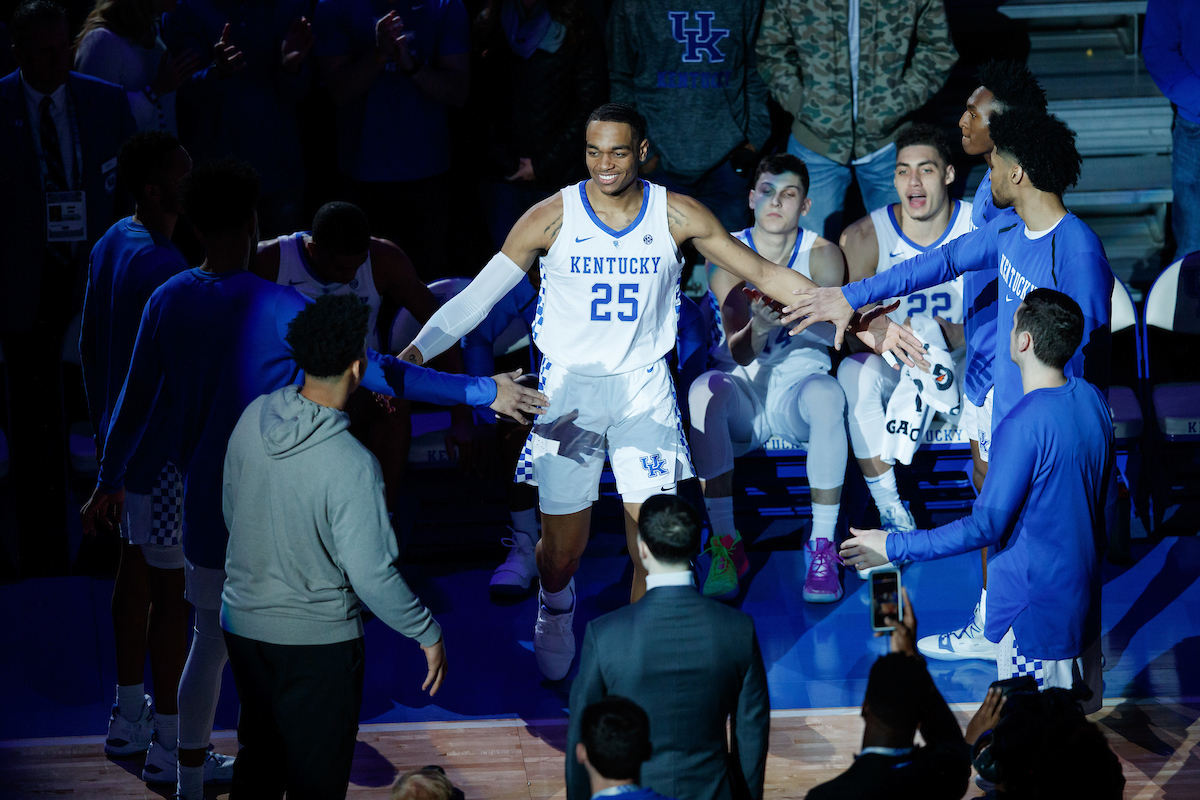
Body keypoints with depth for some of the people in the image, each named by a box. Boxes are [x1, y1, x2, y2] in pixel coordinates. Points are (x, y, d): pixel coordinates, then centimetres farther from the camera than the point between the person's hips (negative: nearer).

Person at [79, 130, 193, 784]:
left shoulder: (112, 243, 4)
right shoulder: (163, 268, -25)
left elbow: (90, 344, 13)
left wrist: (102, 424, 22)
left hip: (123, 436, 10)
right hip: (166, 449, -10)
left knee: (138, 565, 20)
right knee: (173, 588, -1)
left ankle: (128, 717, 31)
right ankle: (168, 744, 7)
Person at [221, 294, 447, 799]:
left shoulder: (254, 417, -8)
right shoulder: (351, 464, -28)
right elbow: (371, 575, -24)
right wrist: (428, 633, -9)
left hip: (242, 620, 6)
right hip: (316, 639, -6)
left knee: (257, 758, 25)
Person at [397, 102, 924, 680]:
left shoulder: (678, 216, -5)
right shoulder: (554, 217, -8)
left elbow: (764, 274, 1)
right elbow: (478, 295, -7)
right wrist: (414, 352, -19)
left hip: (644, 390, 1)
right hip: (569, 389, -1)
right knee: (562, 549, 5)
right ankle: (556, 608, 41)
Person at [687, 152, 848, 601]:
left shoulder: (821, 255, 0)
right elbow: (738, 353, -14)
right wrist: (758, 328, -37)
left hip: (799, 384, 0)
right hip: (744, 396, 0)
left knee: (826, 393, -35)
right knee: (704, 390, -33)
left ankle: (823, 546, -29)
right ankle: (725, 544, -29)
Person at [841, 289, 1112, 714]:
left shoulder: (1025, 424, -26)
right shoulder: (1092, 399, 1)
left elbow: (985, 526, -23)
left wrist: (894, 547, -16)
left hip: (1036, 606, -9)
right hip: (1083, 593, 9)